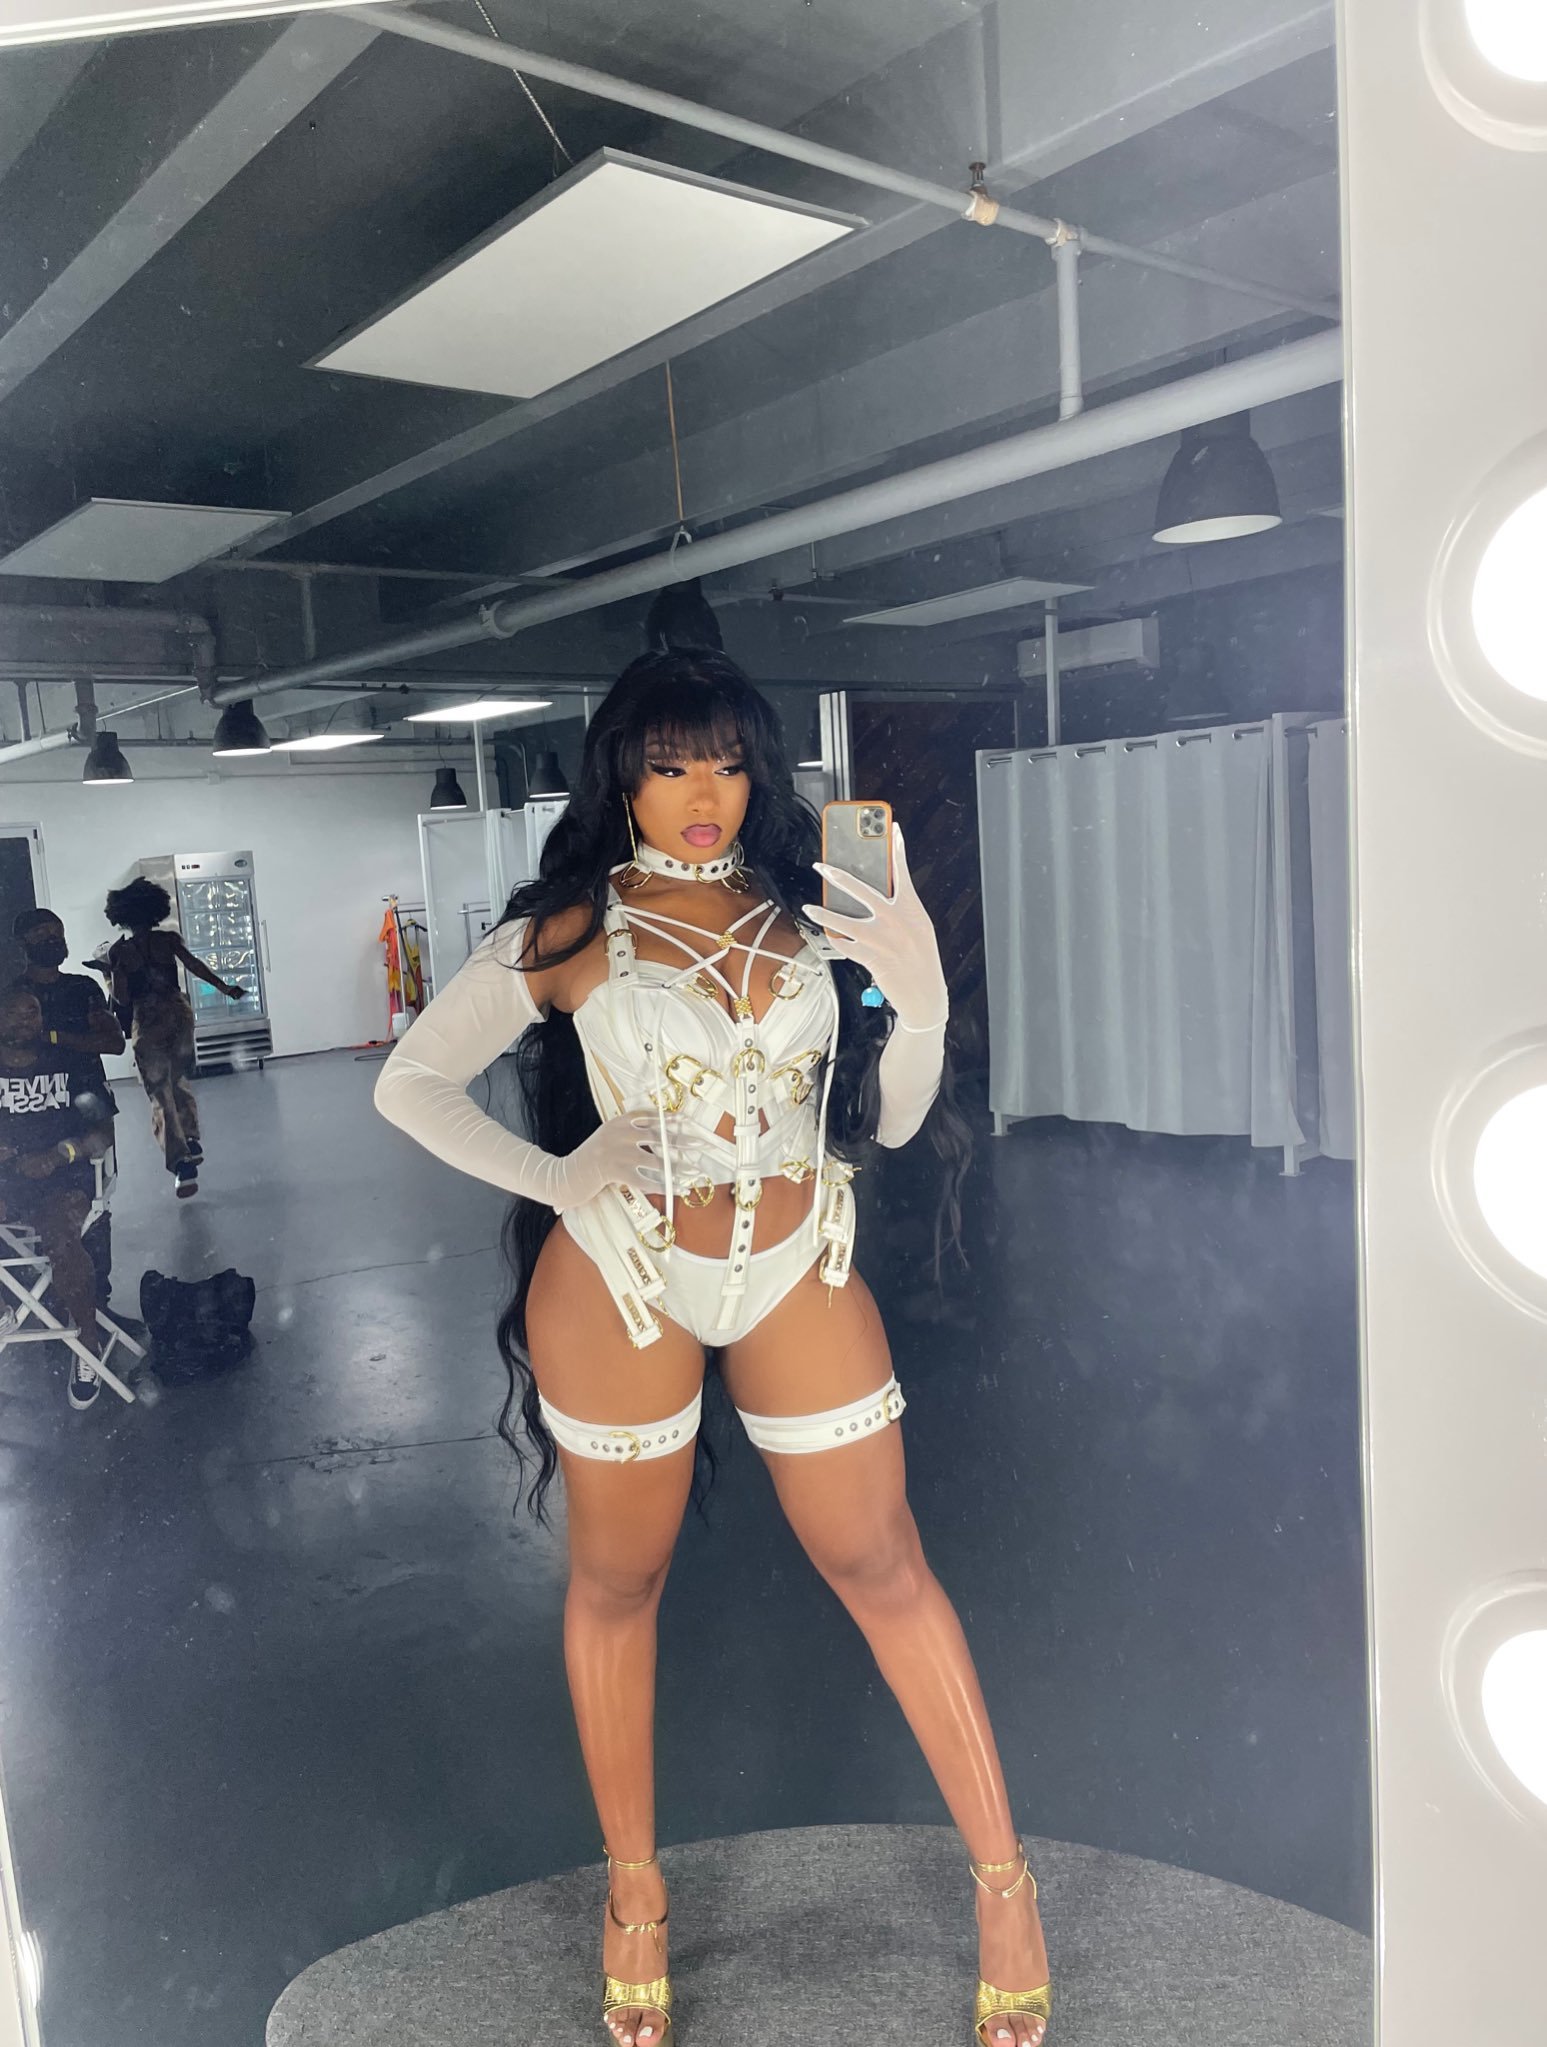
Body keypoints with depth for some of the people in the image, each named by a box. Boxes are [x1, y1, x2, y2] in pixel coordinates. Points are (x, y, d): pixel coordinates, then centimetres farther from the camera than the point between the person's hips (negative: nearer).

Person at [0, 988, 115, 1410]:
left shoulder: (68, 1064, 10)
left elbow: (103, 1130, 5)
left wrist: (58, 1155, -12)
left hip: (61, 1179, -1)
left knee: (60, 1241, -32)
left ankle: (88, 1339, -13)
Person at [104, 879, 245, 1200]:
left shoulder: (119, 952, -2)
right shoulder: (169, 940, 0)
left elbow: (122, 999, -2)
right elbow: (194, 965, -11)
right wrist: (226, 988, -7)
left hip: (146, 1022, -2)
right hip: (178, 1014, 2)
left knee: (160, 1096, 1)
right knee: (179, 1081, 26)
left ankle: (182, 1165, -11)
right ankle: (192, 1142, 13)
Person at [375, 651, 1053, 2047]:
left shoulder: (810, 919, 4)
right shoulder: (568, 931, -3)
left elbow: (889, 1119, 6)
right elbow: (411, 1083, -2)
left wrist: (918, 999, -12)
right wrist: (551, 1182, -14)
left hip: (799, 1274, 2)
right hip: (623, 1277, -1)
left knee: (882, 1566, 7)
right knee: (617, 1580, 13)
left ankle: (1003, 1880, 25)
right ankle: (635, 1894, 34)